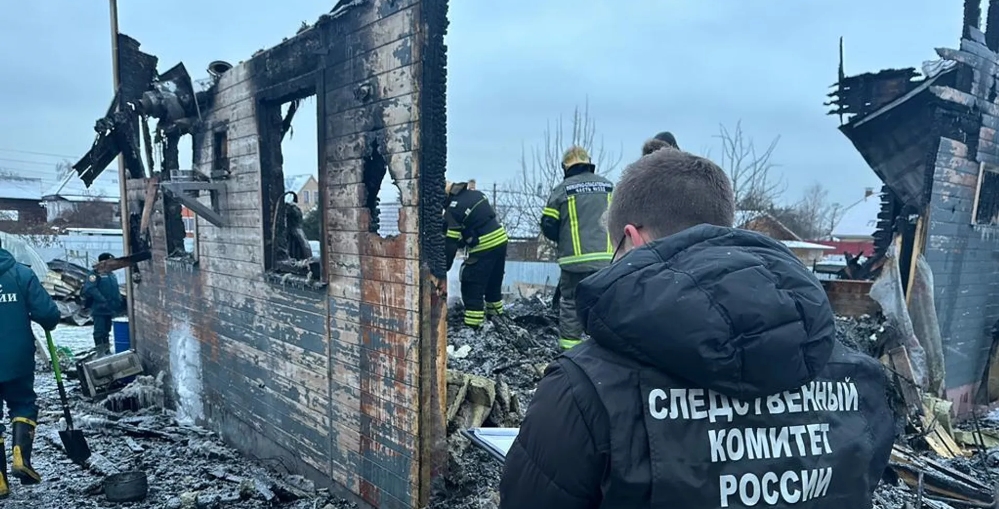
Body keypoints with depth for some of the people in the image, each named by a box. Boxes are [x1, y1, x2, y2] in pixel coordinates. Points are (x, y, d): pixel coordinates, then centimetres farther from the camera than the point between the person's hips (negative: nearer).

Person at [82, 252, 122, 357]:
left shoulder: (111, 274, 16)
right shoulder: (95, 274, -10)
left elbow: (116, 290, 21)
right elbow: (89, 289, -22)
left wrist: (118, 301, 7)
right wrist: (102, 300, -26)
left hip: (110, 309, 8)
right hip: (99, 309, -8)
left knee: (107, 330, 17)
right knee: (99, 331, -4)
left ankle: (107, 350, 26)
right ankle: (100, 352, -1)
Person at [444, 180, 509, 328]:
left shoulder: (453, 209, -13)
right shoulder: (475, 193, 9)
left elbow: (450, 243, -12)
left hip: (484, 248, -8)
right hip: (501, 240, 8)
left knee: (472, 287, 1)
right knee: (494, 281, 25)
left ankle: (473, 323, 1)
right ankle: (495, 312, 41)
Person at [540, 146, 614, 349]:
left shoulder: (563, 188, -3)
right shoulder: (608, 185, 7)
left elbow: (548, 226, -2)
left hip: (575, 258, -2)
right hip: (607, 257, 3)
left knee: (570, 302, 9)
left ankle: (569, 345, 11)